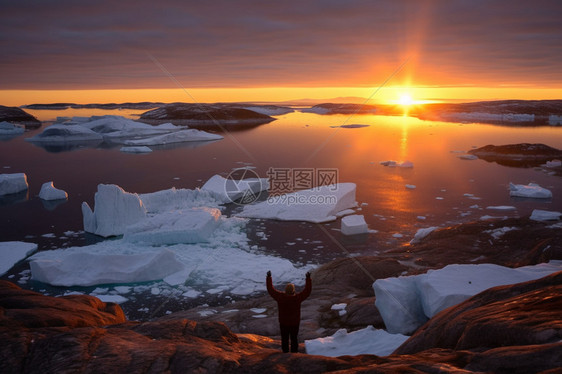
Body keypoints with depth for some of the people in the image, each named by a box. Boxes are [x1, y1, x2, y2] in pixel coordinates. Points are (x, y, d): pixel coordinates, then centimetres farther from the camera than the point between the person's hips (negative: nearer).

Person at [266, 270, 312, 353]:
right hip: (294, 323, 0)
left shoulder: (280, 297, -18)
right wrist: (308, 278, -9)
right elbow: (307, 291, -13)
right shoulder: (297, 298, -20)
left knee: (284, 339, 13)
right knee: (294, 339, 15)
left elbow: (271, 290, -10)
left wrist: (269, 277, -5)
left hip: (283, 323, 0)